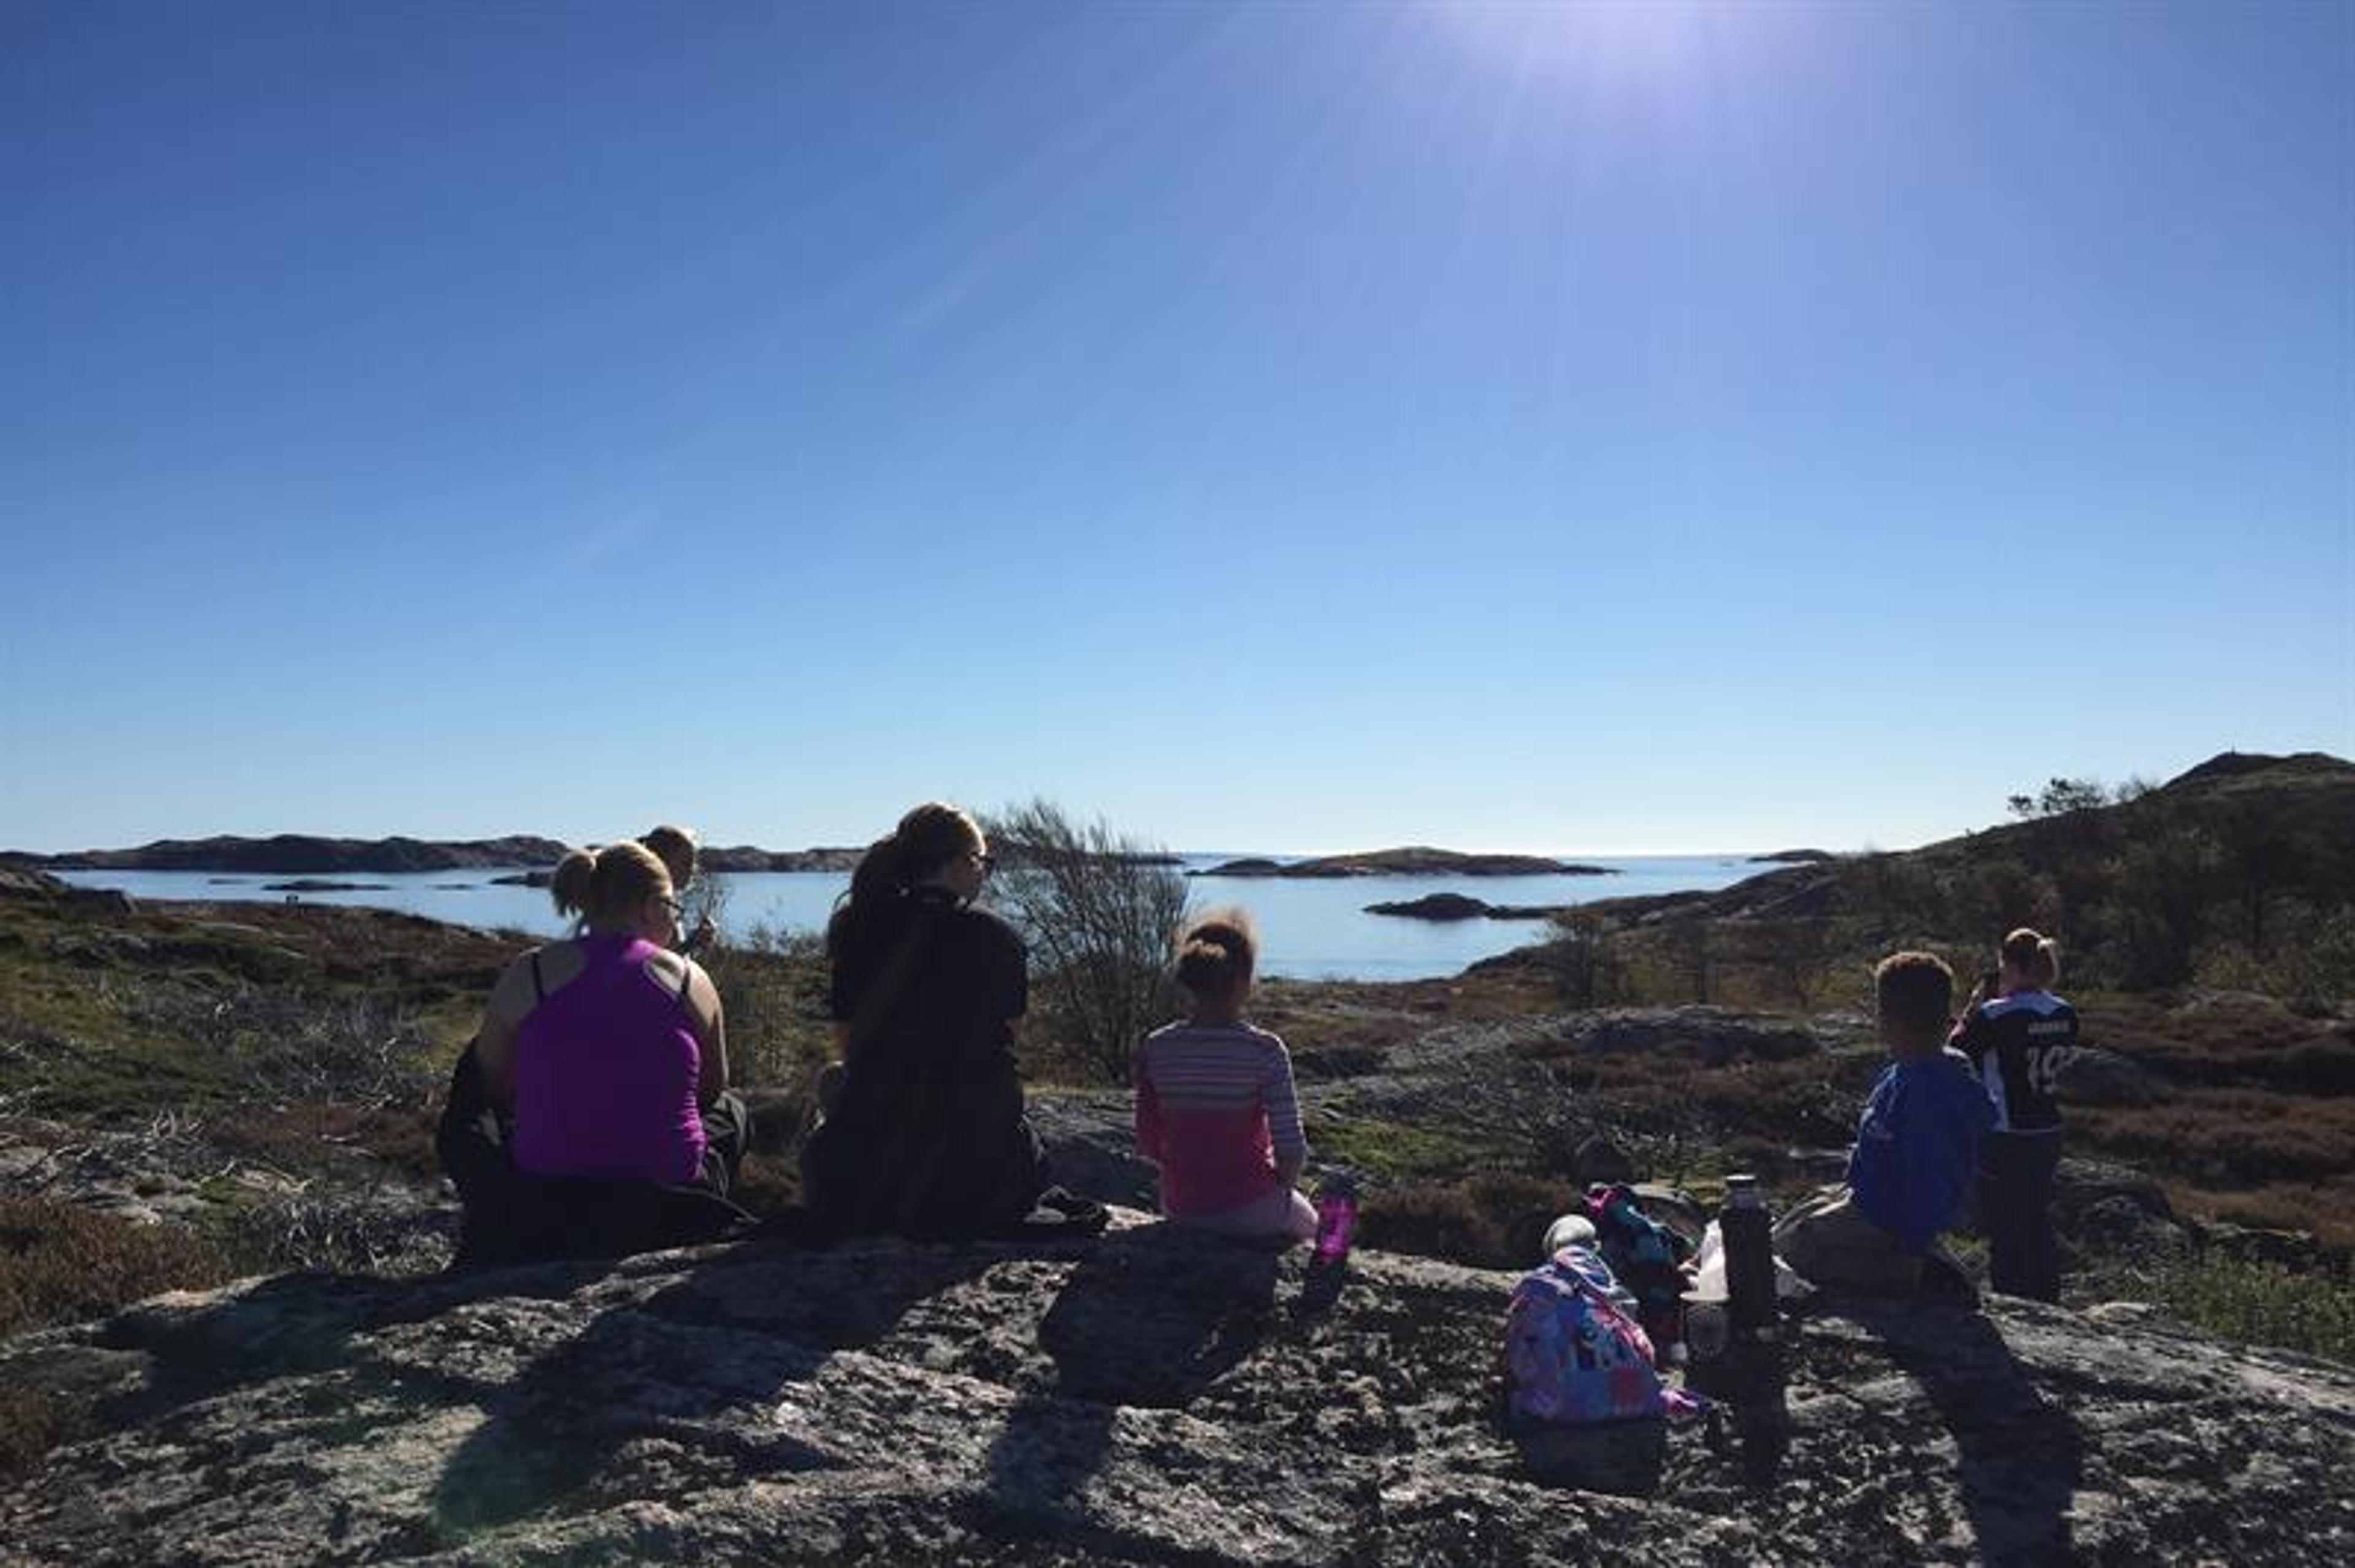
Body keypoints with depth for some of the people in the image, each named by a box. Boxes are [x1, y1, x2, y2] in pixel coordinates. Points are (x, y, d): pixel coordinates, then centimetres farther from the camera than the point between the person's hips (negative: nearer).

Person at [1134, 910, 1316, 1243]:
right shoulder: (1264, 1051, -19)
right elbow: (1292, 1153, -18)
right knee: (1308, 1225, 32)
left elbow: (1148, 1145, -2)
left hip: (1180, 1209, 4)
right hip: (1250, 1211, -4)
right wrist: (1280, 1183, 2)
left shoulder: (1156, 1049, -9)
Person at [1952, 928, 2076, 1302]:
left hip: (2004, 1140, -7)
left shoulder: (1995, 1016, -20)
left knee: (2006, 1233, 3)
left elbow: (1956, 1052, -7)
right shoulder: (2066, 1015, 1)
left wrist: (1974, 1007, -1)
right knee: (2039, 1225, 18)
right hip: (2048, 1133, 7)